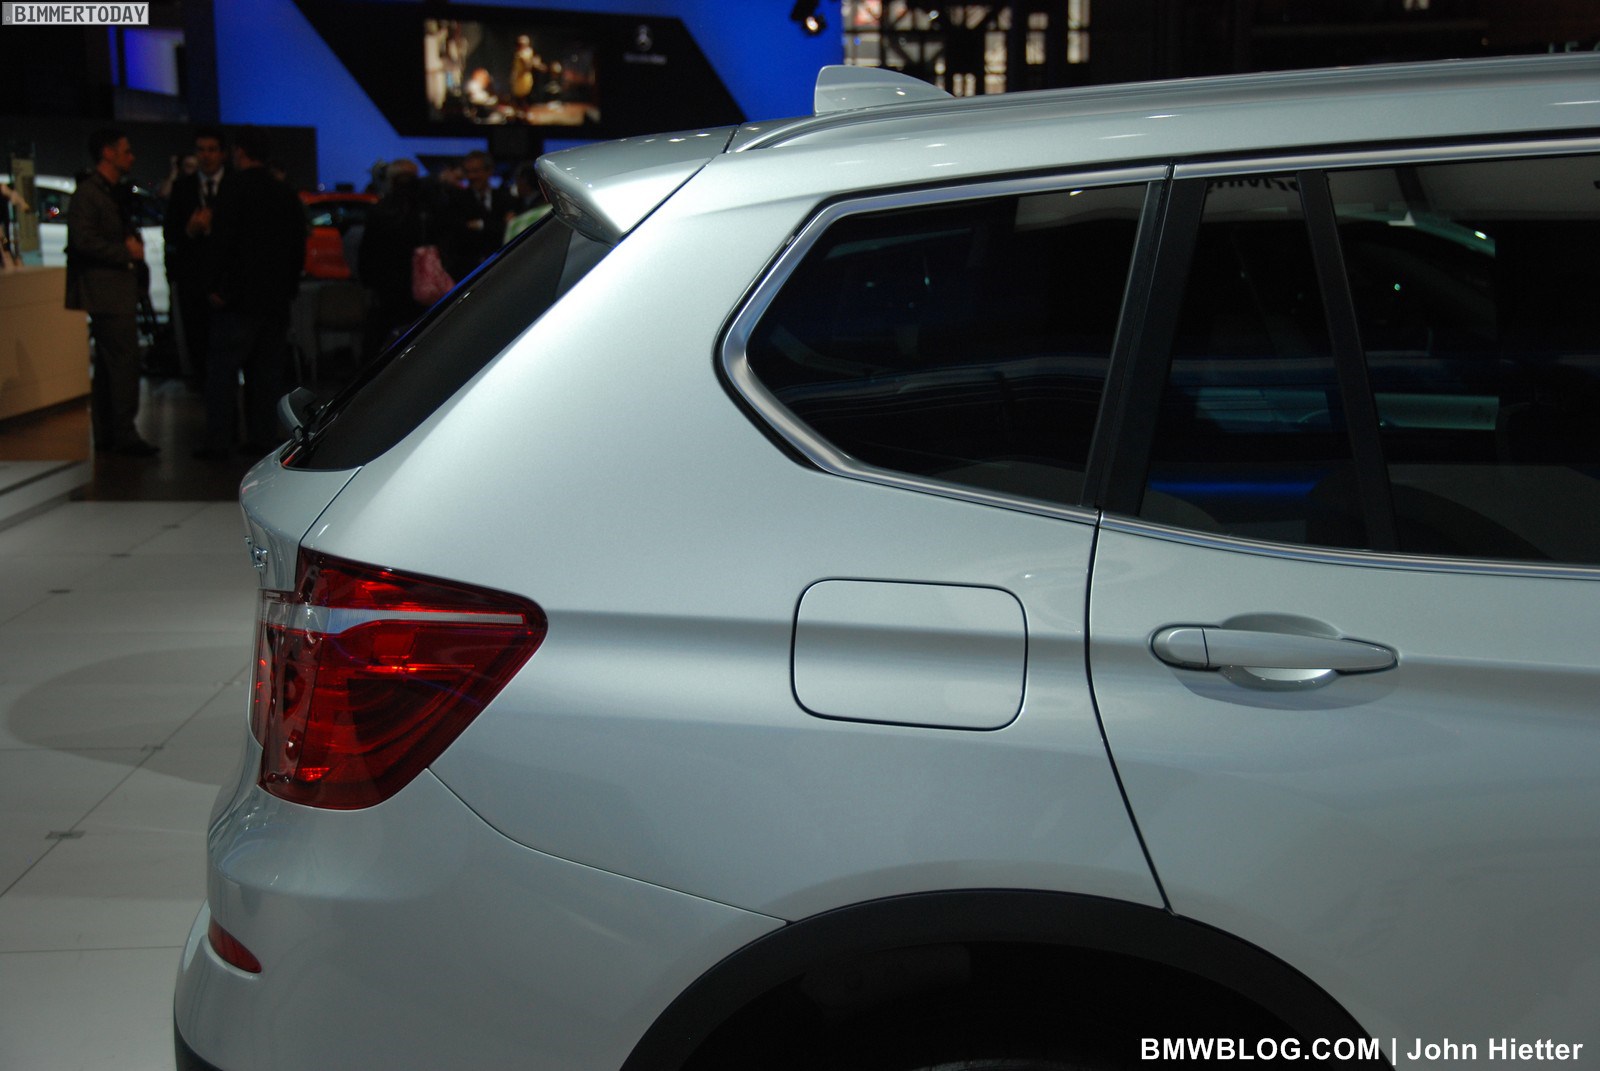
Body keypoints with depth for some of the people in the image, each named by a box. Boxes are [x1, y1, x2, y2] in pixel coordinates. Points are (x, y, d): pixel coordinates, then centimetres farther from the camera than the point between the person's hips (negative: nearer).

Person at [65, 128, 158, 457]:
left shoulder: (117, 193, 20)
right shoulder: (88, 193, -10)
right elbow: (83, 240, -19)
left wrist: (135, 249, 10)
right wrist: (125, 251, -14)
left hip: (121, 290, 10)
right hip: (106, 291, -10)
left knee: (108, 365, 12)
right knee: (124, 361, -12)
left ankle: (106, 434, 17)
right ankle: (123, 433, -10)